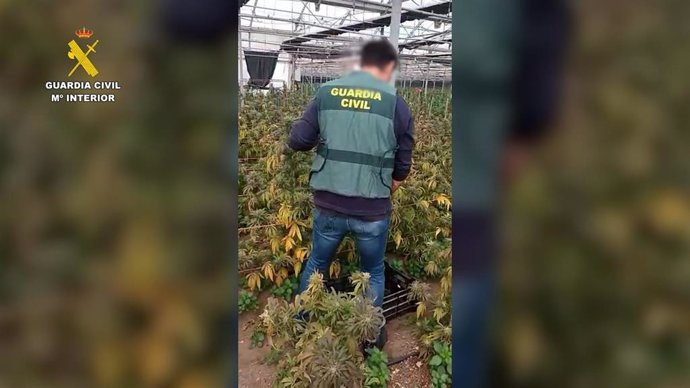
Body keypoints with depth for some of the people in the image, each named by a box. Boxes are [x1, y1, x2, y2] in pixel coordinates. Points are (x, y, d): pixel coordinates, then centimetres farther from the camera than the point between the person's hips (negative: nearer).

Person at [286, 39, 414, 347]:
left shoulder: (326, 93, -1)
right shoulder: (396, 103, -5)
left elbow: (296, 141, -1)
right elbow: (403, 166, 2)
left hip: (328, 205, 2)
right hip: (373, 211, -2)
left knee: (316, 264, 25)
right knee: (373, 274, 21)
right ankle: (371, 338, 35)